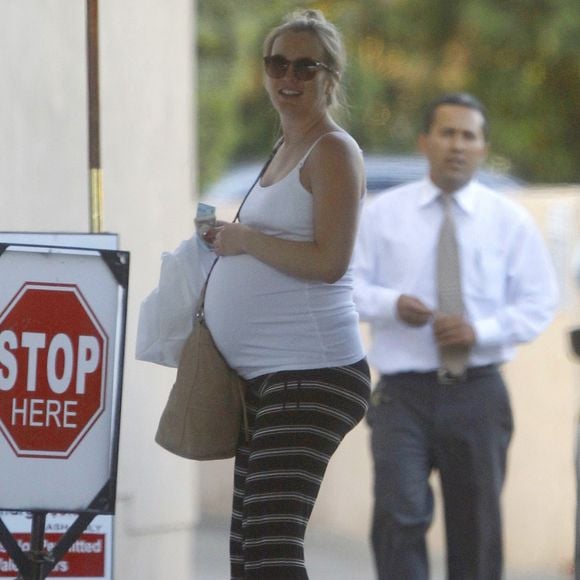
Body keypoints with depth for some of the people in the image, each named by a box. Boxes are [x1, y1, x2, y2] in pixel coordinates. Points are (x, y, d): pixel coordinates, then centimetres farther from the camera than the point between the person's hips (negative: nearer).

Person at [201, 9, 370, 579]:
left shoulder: (332, 150, -7)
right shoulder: (284, 151, 20)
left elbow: (327, 262, -17)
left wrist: (244, 238, -9)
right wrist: (225, 241, 13)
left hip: (311, 371, -10)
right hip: (263, 375, 10)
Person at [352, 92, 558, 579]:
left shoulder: (509, 220, 5)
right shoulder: (383, 214, 5)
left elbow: (538, 303, 3)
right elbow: (349, 285, 5)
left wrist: (481, 331, -14)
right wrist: (390, 303, -17)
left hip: (478, 393, 1)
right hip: (404, 394, -1)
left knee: (476, 526, 8)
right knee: (401, 515, -17)